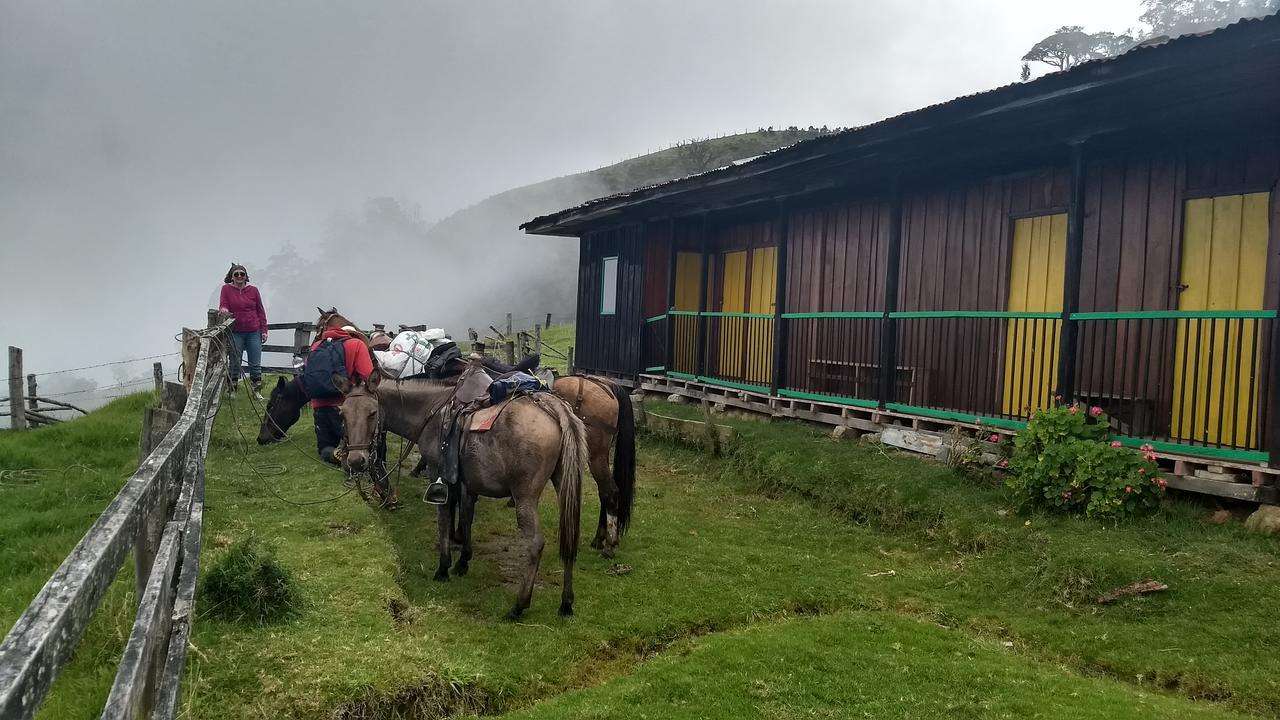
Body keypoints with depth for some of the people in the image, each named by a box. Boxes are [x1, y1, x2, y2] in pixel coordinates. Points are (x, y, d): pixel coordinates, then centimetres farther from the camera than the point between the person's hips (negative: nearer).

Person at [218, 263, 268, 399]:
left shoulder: (253, 290, 6)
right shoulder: (226, 289, 3)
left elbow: (260, 311, 9)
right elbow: (223, 306, 0)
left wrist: (264, 330, 5)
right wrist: (224, 310, -25)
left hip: (254, 332, 1)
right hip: (235, 333, -1)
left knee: (255, 364, 3)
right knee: (234, 363, 3)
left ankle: (257, 391, 9)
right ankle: (232, 390, 13)